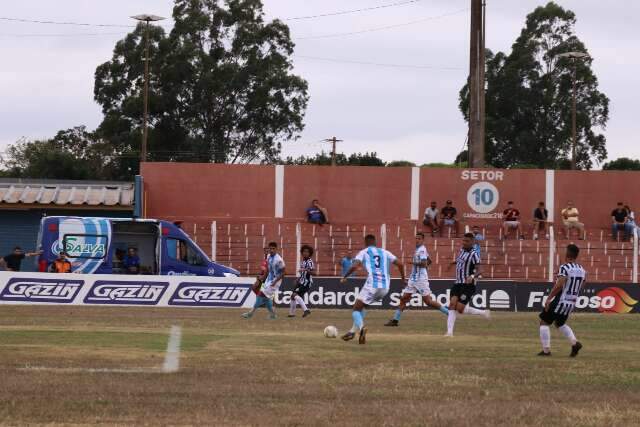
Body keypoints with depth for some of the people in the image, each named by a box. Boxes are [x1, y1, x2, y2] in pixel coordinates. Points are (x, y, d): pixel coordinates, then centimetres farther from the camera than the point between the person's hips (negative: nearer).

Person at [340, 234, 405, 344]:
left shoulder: (364, 252, 7)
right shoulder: (384, 252, 18)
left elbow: (354, 266, -9)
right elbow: (400, 264, 10)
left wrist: (345, 277, 4)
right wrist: (403, 278, 23)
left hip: (372, 285, -5)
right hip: (385, 287, 5)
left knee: (356, 309, 4)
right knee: (362, 306, 28)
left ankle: (361, 327, -29)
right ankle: (353, 331, 24)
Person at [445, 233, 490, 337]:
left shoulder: (473, 254, -12)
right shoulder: (462, 251, 12)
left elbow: (478, 270, -20)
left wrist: (472, 276, -37)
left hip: (468, 285, -7)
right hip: (458, 284, 7)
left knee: (460, 309, -12)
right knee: (452, 304, -9)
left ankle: (483, 313, 10)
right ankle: (450, 331, -12)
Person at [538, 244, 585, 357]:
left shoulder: (564, 268, -16)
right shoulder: (582, 270, 6)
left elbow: (559, 285, -25)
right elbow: (580, 287, 11)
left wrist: (548, 298, -20)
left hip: (560, 301, -7)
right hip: (572, 303, 7)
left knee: (544, 322, 7)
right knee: (560, 323, 27)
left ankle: (546, 350, 3)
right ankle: (575, 343, 7)